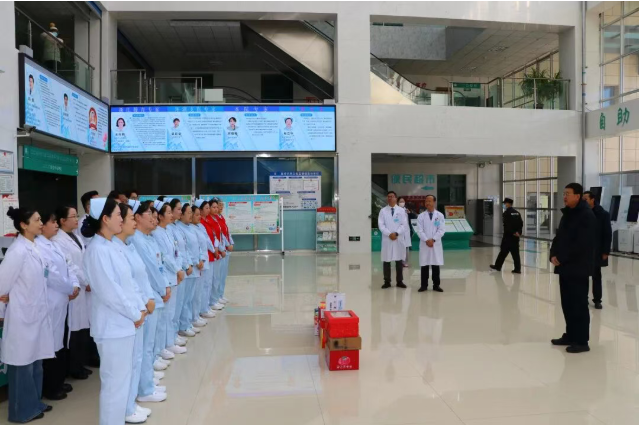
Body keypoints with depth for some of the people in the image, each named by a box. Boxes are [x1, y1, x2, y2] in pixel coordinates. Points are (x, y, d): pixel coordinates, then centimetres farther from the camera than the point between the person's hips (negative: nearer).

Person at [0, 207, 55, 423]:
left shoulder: (33, 247, 5)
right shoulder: (18, 250, -21)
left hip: (36, 313, 8)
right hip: (22, 315, -8)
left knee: (35, 360, 17)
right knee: (22, 362, 6)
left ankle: (34, 403, 31)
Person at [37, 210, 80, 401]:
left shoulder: (52, 244, 13)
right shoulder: (38, 246, -17)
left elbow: (66, 267, 13)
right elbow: (51, 274, -21)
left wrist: (75, 285, -3)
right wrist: (70, 288, -10)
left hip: (61, 299, 9)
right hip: (50, 301, -9)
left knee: (59, 341, 17)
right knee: (51, 343, 1)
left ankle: (58, 381, 29)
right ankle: (49, 388, 14)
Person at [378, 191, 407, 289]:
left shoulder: (401, 210, 7)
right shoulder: (383, 211, 6)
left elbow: (404, 225, 0)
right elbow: (381, 225, -2)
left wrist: (396, 233, -13)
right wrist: (389, 234, -14)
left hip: (399, 239, 1)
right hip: (387, 238, 0)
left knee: (399, 261, 5)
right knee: (386, 261, 1)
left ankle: (399, 281, 13)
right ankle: (387, 282, 8)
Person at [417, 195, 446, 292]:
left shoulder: (440, 215, 4)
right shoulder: (421, 216, 4)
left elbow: (441, 230, -2)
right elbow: (420, 231, -2)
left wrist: (433, 239, -13)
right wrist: (426, 240, -15)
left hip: (436, 244, 0)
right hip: (424, 244, 0)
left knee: (436, 265, 4)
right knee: (424, 265, 1)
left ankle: (436, 285, 12)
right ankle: (423, 285, 9)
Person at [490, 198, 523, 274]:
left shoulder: (506, 213, -11)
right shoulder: (517, 212, 9)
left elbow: (507, 225, -17)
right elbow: (520, 223, 5)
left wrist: (513, 233, -10)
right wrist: (519, 232, -2)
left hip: (508, 236, -6)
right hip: (516, 236, 6)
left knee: (504, 251, 4)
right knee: (515, 252, 6)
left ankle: (498, 266, 15)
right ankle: (517, 269, 3)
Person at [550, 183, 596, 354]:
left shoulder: (587, 215, -13)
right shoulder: (567, 214, 15)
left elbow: (581, 244, -20)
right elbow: (559, 237, 16)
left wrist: (561, 258, -17)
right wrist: (553, 255, 0)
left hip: (578, 268, -8)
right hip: (565, 267, 9)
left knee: (579, 304, -3)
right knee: (567, 303, 14)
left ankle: (581, 341, 5)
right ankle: (571, 335, 25)